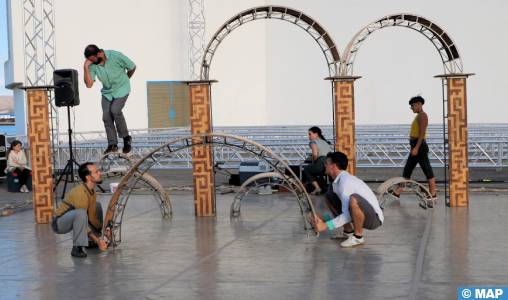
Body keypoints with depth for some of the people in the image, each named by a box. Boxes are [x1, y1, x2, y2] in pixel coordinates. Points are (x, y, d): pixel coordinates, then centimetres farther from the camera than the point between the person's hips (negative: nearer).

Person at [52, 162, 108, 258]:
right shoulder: (80, 193, -28)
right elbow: (83, 217, -27)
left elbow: (92, 217, 5)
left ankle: (92, 242, 15)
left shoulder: (92, 191, -1)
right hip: (59, 223, -9)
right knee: (80, 213, -36)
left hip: (71, 218, 9)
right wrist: (97, 240, -27)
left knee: (97, 206, 12)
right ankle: (77, 248, -25)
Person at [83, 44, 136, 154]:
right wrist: (86, 68, -28)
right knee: (106, 116, -10)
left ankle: (126, 138, -6)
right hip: (107, 92, 4)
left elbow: (132, 67, -7)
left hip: (121, 89, -4)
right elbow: (89, 84, -19)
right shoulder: (92, 65, -13)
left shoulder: (115, 56, -23)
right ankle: (112, 144, 1)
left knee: (115, 110, -24)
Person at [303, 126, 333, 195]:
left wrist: (313, 161, 9)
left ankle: (317, 188, 4)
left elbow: (315, 154, -11)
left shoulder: (313, 142, 6)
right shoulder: (326, 142, 28)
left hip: (323, 162, -8)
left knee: (306, 169, 19)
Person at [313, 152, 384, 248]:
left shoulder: (346, 182, -24)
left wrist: (325, 226, -28)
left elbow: (347, 215, -28)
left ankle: (358, 237, -17)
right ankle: (348, 230, 13)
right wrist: (323, 220, 2)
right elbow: (344, 207, 13)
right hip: (362, 215, 9)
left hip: (374, 218, -9)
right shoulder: (337, 181, 5)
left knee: (353, 199, -38)